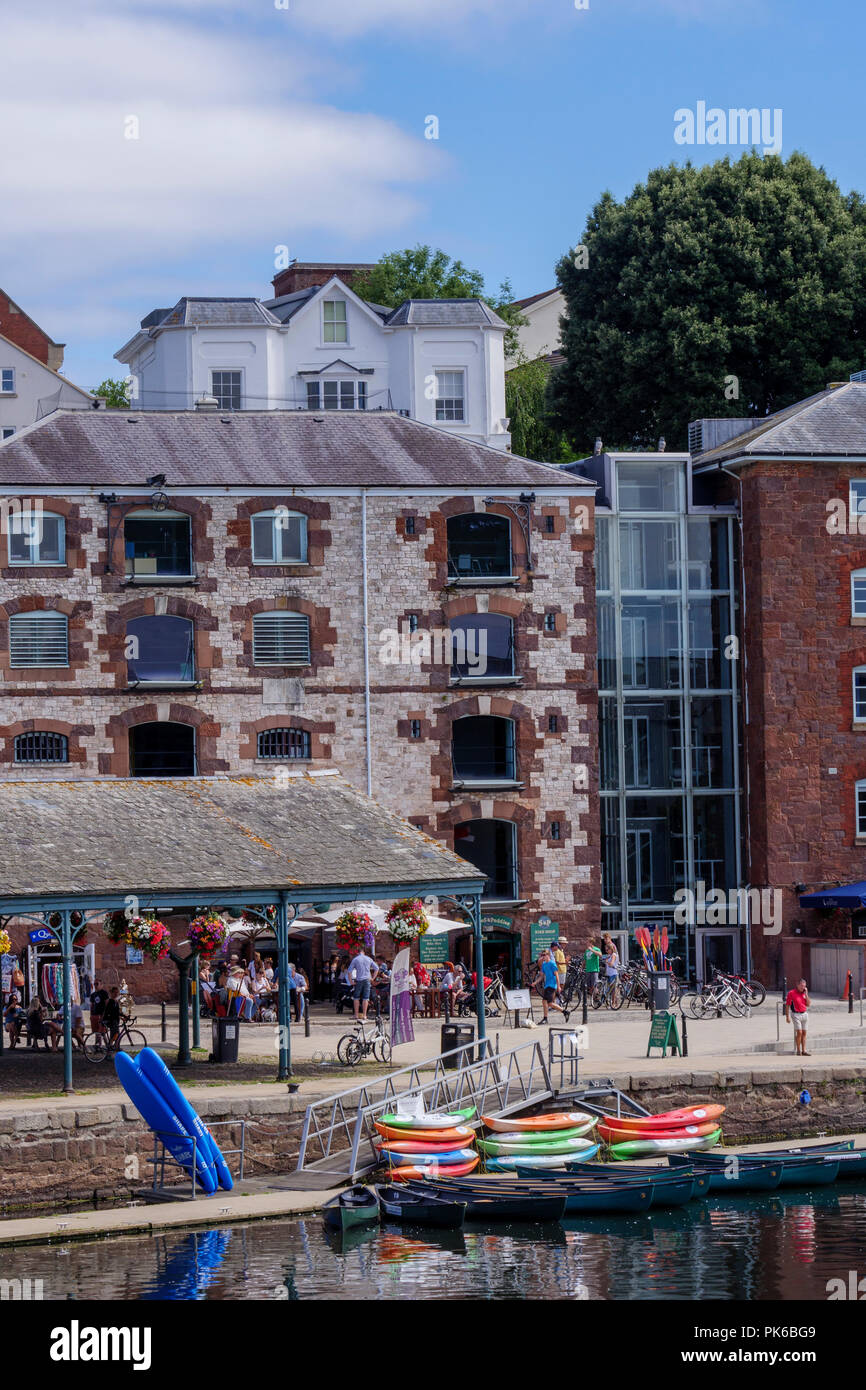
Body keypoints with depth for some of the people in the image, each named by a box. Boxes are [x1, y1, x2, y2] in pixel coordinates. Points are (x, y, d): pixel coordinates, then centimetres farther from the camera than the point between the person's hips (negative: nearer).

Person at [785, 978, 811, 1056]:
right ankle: (798, 1051, -5)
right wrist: (787, 1016, -11)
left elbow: (808, 1004, 5)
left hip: (804, 1014, 6)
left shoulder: (804, 993, 11)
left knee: (804, 1033, 6)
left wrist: (806, 994, -3)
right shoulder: (791, 993, -6)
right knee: (799, 1032, -12)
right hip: (796, 1014, -6)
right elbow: (787, 1005, -6)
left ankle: (803, 1051, 10)